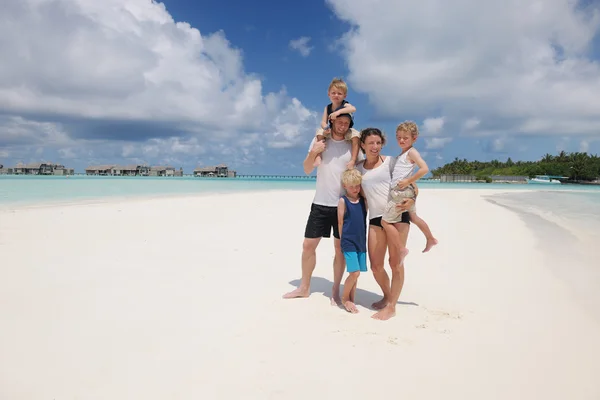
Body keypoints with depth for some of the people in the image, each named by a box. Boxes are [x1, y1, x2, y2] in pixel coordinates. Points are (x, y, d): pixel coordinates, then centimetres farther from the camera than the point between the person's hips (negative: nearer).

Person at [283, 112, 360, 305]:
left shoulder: (352, 146, 0)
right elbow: (307, 170, 4)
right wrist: (313, 153, -14)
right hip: (320, 203, 1)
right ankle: (304, 287, 22)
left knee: (340, 248, 4)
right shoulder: (319, 140, 3)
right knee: (308, 245, 6)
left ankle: (335, 290, 17)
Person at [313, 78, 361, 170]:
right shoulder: (327, 108, -1)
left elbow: (353, 109, -38)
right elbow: (323, 122, -7)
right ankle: (318, 156, -19)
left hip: (346, 131, -3)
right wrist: (326, 128, -33)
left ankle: (353, 160, -30)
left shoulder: (345, 105, -13)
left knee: (356, 135, -32)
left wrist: (338, 111, -50)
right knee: (320, 131, -19)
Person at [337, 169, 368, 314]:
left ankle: (351, 300, 23)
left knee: (355, 273, 9)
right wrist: (342, 241, 0)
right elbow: (340, 222, -3)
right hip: (348, 242, -5)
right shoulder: (343, 201, -6)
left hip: (361, 242, 5)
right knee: (355, 272, -10)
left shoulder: (363, 200, 7)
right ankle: (345, 298, 11)